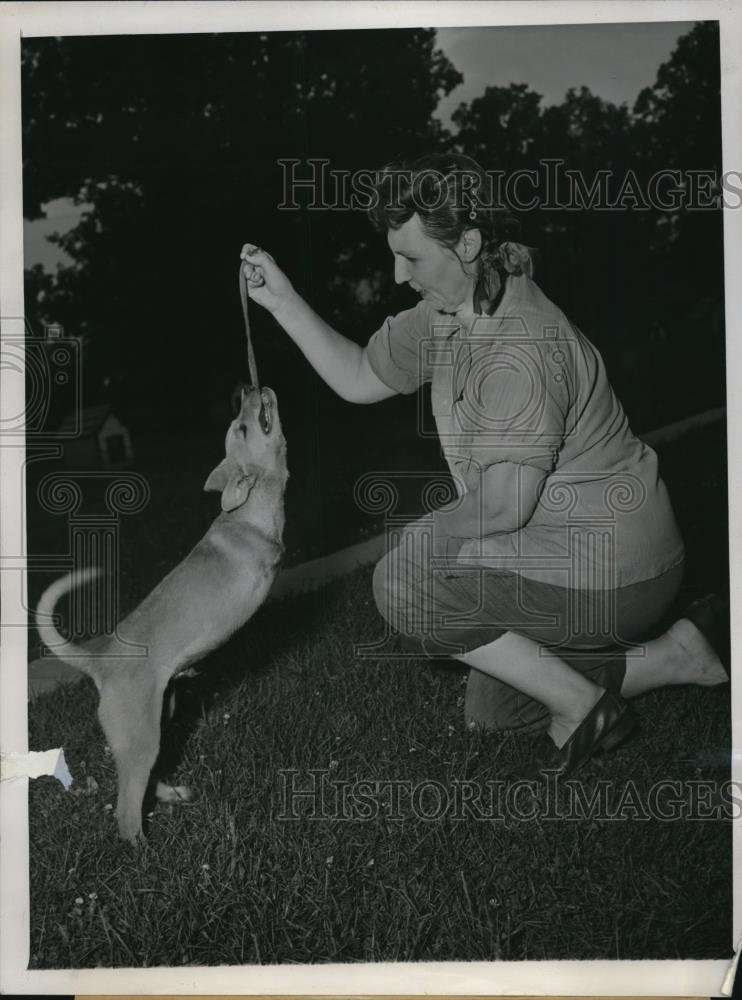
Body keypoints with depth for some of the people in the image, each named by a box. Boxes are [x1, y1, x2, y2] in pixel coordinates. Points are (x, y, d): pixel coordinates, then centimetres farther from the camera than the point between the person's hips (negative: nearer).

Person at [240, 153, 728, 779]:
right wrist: (283, 301, 3)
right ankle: (674, 654, 20)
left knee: (403, 585, -18)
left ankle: (580, 703, -5)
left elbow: (502, 506, -27)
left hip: (608, 577, -10)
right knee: (505, 700, 24)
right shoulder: (445, 312, 0)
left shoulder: (521, 349, -30)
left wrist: (416, 538, -9)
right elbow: (360, 379, 11)